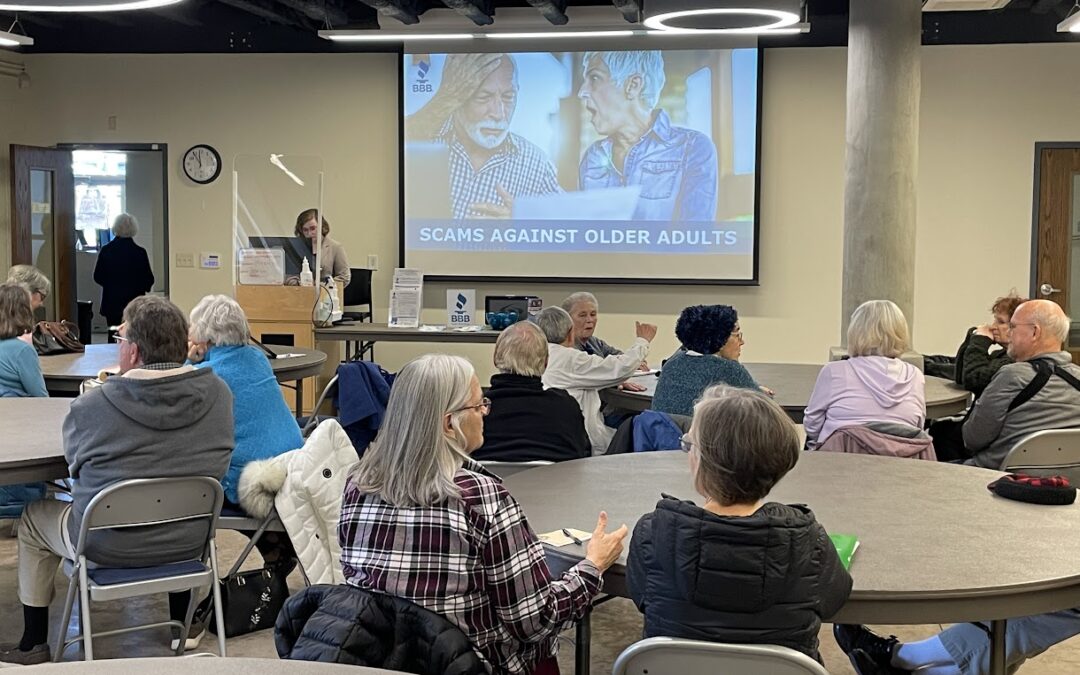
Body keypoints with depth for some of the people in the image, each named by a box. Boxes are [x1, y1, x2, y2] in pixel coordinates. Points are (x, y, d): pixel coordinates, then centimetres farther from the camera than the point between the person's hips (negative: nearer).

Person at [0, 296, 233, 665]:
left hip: (110, 547, -3)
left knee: (34, 517, 25)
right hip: (190, 543, 4)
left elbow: (73, 459, -3)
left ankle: (34, 644, 35)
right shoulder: (217, 392, -12)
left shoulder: (91, 406, -23)